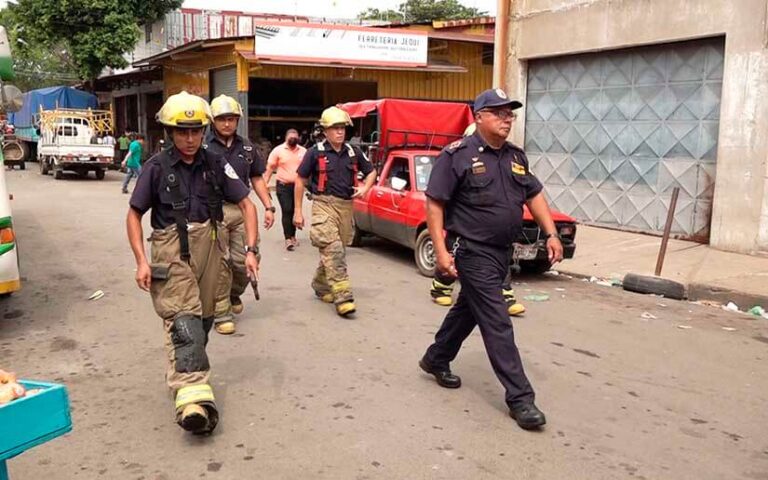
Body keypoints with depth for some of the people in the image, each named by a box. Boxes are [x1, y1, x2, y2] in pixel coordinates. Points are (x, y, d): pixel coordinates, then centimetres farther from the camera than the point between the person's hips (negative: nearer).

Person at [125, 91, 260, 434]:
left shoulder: (216, 165, 3)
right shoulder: (156, 168, -2)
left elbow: (246, 205, 5)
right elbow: (134, 214, 4)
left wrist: (251, 249, -5)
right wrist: (141, 260, -7)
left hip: (208, 248, 4)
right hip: (172, 251, -3)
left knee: (202, 317, 12)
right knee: (184, 319, -17)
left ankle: (182, 372, 33)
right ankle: (193, 393, -28)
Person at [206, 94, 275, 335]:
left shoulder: (246, 146, 14)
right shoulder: (204, 146, 1)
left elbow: (257, 178, 19)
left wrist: (269, 206, 11)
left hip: (242, 210, 4)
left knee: (243, 261, 1)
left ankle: (234, 293, 31)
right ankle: (222, 314, 7)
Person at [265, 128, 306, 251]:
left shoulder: (303, 151, 6)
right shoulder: (278, 150, -1)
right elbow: (270, 168, 0)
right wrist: (265, 184, -7)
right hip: (283, 186, -3)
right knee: (287, 211, -9)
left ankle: (293, 236, 24)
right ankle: (288, 239, -8)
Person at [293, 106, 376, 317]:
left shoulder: (353, 152, 8)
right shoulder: (316, 152, -3)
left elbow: (371, 171, 22)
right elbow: (301, 180, 2)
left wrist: (365, 188, 1)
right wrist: (298, 210, 0)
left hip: (346, 206, 5)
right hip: (324, 205, -5)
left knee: (333, 251, 14)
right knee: (333, 250, -15)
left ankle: (320, 285, 36)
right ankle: (343, 297, -19)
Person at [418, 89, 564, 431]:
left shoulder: (516, 157, 9)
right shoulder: (458, 155, -12)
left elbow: (534, 195, 17)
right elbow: (434, 202, -13)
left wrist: (551, 234, 6)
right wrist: (441, 250, -19)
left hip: (502, 252, 8)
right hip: (472, 252, -8)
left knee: (468, 309, 21)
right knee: (497, 323, -6)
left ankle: (435, 359, 41)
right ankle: (520, 397, 0)